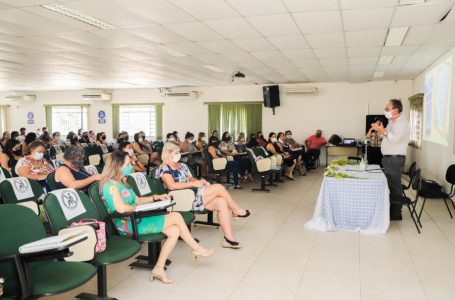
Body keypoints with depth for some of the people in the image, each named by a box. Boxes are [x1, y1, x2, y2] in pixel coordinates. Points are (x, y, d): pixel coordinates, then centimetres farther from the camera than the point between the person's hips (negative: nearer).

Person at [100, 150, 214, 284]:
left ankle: (159, 268, 1)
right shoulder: (110, 185, -16)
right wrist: (137, 208, -11)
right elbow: (121, 208, -30)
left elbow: (137, 200, 22)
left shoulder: (122, 182, 15)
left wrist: (156, 197, 10)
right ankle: (196, 248, 11)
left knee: (175, 231, -5)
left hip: (136, 220, 10)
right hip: (129, 226, -10)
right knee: (176, 216, -8)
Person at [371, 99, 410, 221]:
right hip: (389, 158, 10)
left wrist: (382, 130, -22)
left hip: (395, 159, -10)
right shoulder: (392, 122, 15)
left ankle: (396, 213, 3)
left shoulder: (401, 123, -15)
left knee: (395, 185, -5)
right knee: (389, 184, 15)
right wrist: (380, 130, 8)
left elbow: (395, 139, -28)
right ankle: (391, 209, 26)